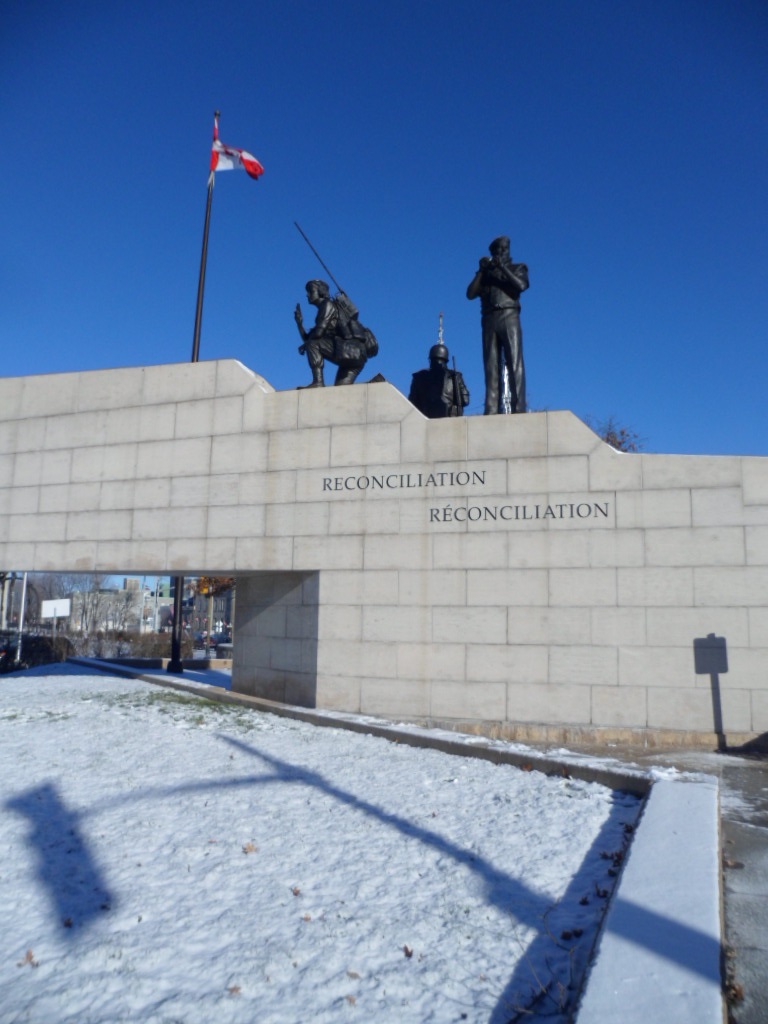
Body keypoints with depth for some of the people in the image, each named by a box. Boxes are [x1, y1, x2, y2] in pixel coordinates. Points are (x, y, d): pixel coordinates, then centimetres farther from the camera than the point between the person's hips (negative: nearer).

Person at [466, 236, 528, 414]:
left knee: (515, 364, -13)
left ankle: (518, 407, -19)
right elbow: (470, 294, 11)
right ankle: (491, 410, -13)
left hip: (509, 317, -2)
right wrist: (481, 271, 5)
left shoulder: (517, 268, 21)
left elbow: (521, 285, -1)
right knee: (491, 367, -6)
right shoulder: (486, 274, 25)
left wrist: (502, 267, -2)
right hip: (489, 320, 2)